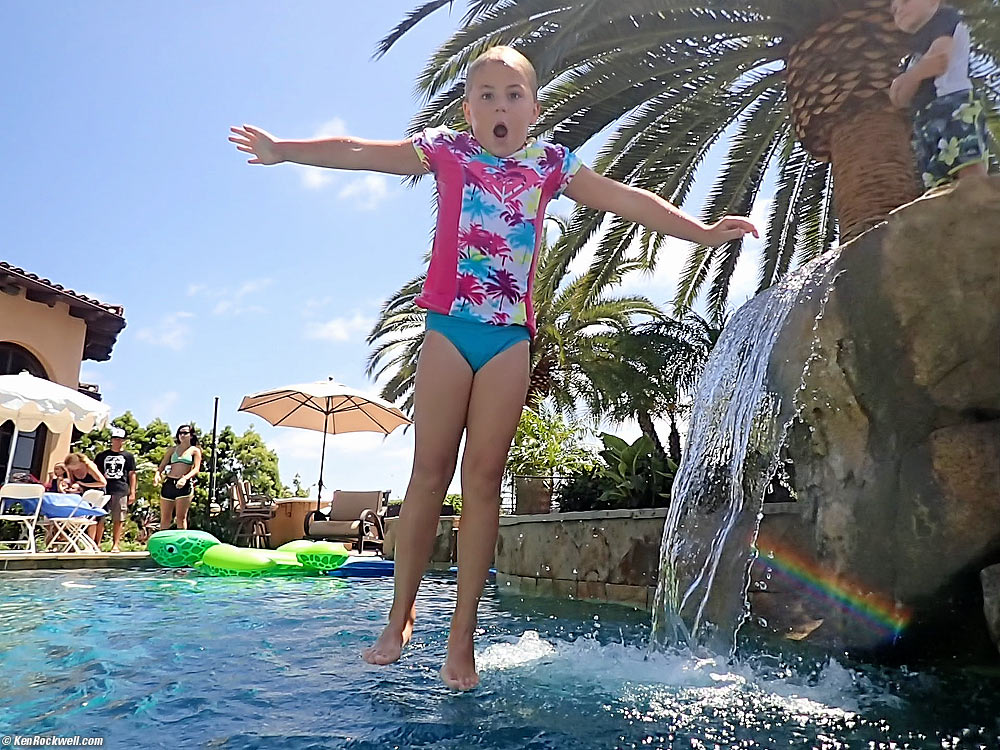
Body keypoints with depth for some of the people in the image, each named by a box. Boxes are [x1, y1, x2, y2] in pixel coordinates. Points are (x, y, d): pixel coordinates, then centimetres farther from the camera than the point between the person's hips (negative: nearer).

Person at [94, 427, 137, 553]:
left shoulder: (128, 456, 11)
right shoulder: (102, 455, 15)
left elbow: (132, 475, 9)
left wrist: (132, 492, 4)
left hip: (121, 490, -1)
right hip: (104, 489, 1)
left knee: (118, 519, 0)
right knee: (99, 518, -2)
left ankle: (116, 545, 6)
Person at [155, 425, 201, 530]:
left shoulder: (195, 450, 6)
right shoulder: (173, 450, 16)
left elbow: (196, 469, -5)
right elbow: (161, 466, 14)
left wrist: (185, 478, -23)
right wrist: (158, 474, -8)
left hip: (185, 485, -3)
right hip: (168, 483, 3)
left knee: (181, 517, -4)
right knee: (165, 519, 7)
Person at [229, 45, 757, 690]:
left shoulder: (552, 164, 13)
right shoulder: (446, 152, 11)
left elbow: (627, 199, 13)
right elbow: (356, 151, 12)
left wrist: (700, 231, 8)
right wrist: (284, 149, 8)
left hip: (510, 334, 1)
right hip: (449, 325, 0)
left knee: (484, 475, -2)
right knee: (431, 469, -3)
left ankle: (463, 636, 5)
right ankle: (400, 618, 12)